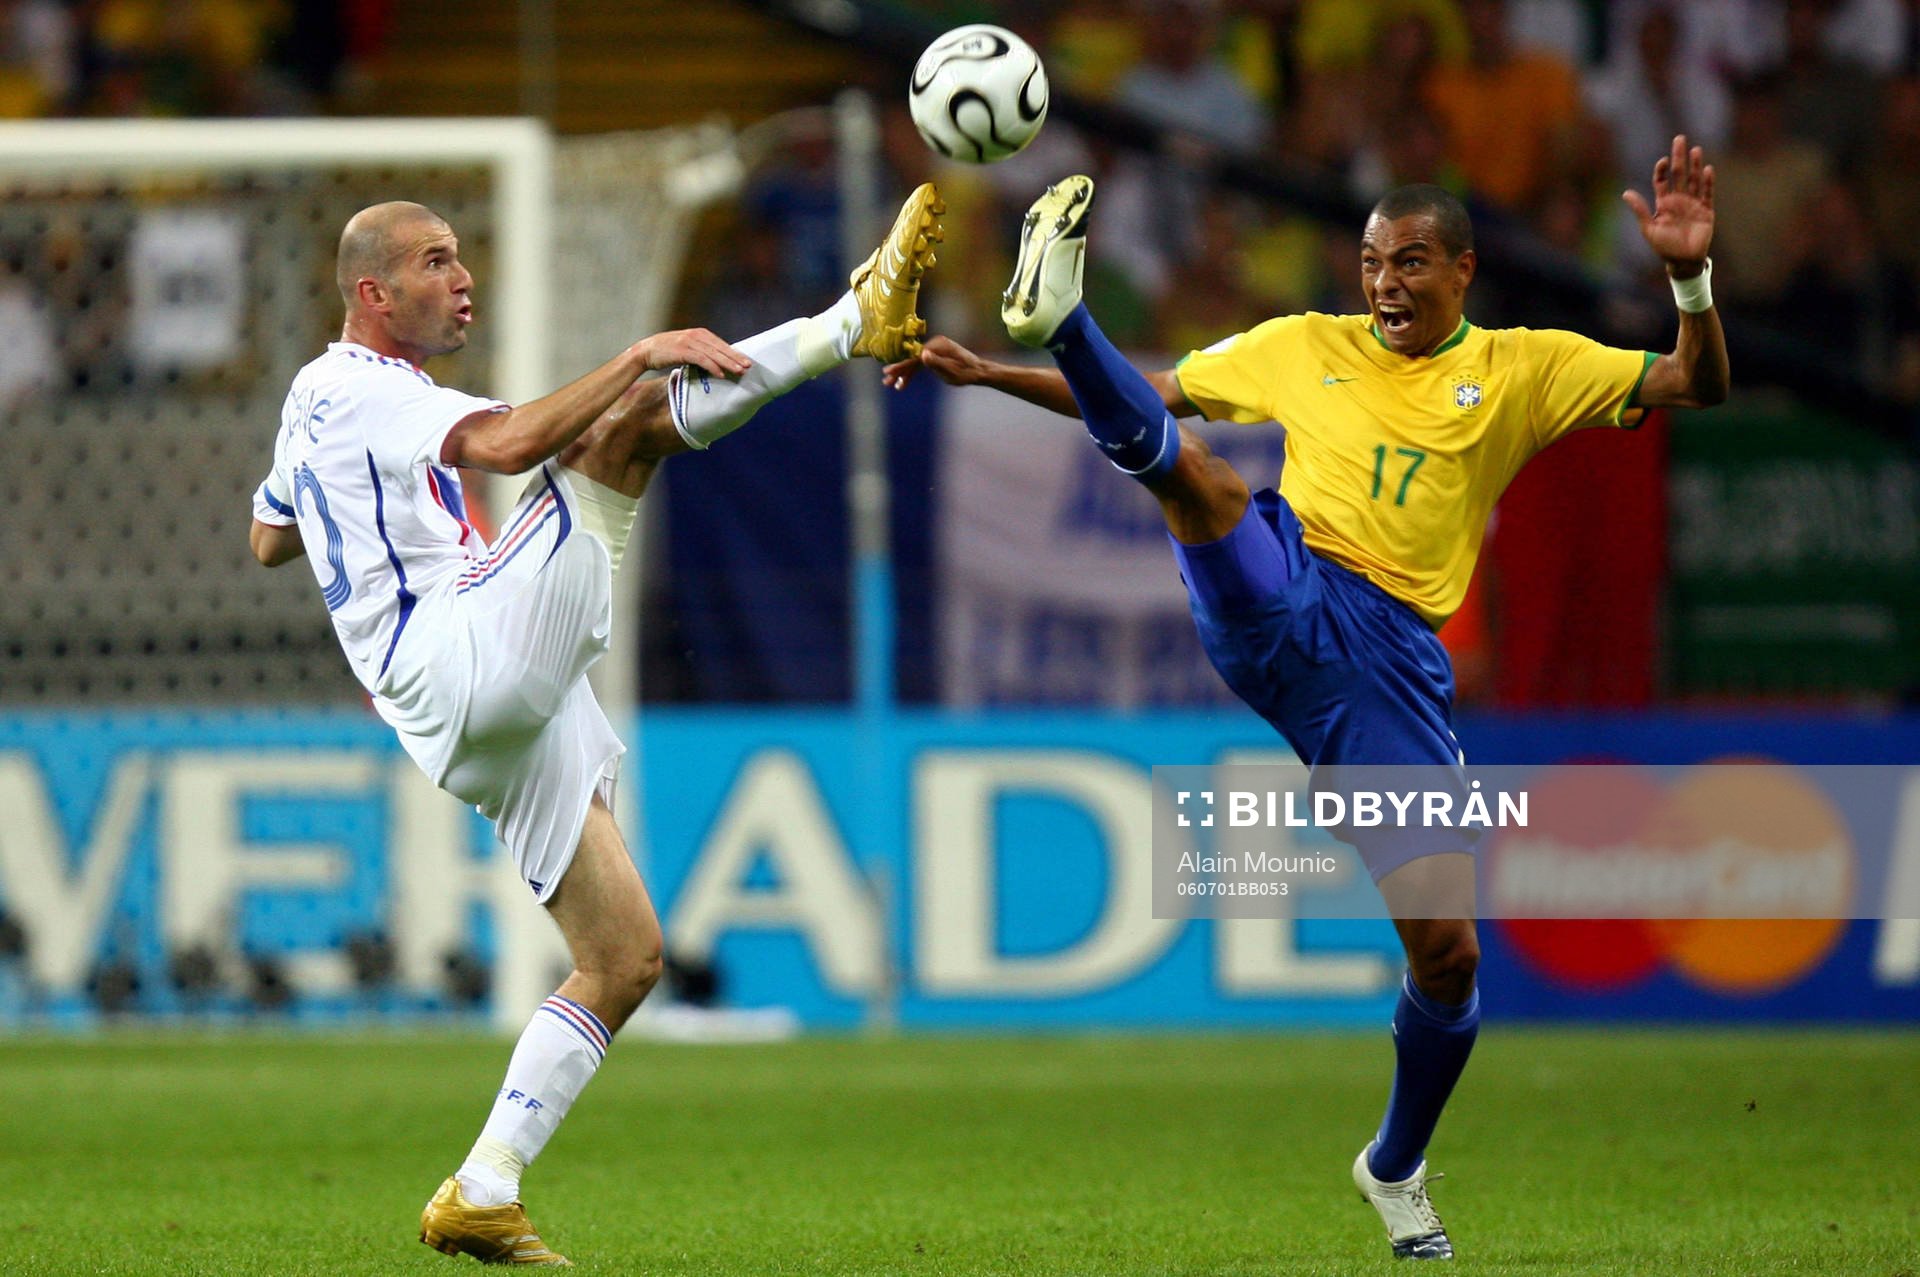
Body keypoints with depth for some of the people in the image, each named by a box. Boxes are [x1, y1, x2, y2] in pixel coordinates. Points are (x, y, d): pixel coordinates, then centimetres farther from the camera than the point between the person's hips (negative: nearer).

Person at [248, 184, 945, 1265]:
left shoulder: (318, 407, 27)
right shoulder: (358, 387, -3)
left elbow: (269, 539, 44)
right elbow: (505, 444, -21)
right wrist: (644, 354, -18)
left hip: (507, 724, 10)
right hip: (464, 658, -10)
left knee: (626, 960, 7)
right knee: (632, 423, -16)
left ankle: (481, 1196, 4)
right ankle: (863, 317, -12)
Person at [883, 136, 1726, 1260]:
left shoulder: (1521, 370, 11)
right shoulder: (1308, 348, 16)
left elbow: (1697, 386, 4)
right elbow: (1146, 399, 24)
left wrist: (1691, 275, -14)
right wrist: (991, 374, 17)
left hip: (1392, 658, -1)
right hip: (1273, 600, 1)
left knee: (1448, 951, -3)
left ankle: (1398, 1170, 19)